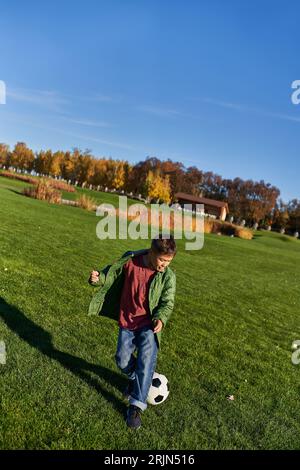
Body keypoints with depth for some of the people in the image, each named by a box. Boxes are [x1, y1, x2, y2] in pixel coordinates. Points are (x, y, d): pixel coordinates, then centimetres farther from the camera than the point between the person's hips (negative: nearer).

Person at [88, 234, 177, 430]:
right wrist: (98, 278, -17)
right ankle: (135, 379, 43)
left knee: (146, 361, -12)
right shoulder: (129, 262, -12)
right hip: (126, 322, 2)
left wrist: (161, 318, -28)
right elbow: (111, 273, 3)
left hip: (149, 325, -2)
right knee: (123, 360, 9)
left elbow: (168, 302, -9)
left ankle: (136, 406, 3)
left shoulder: (168, 276, -13)